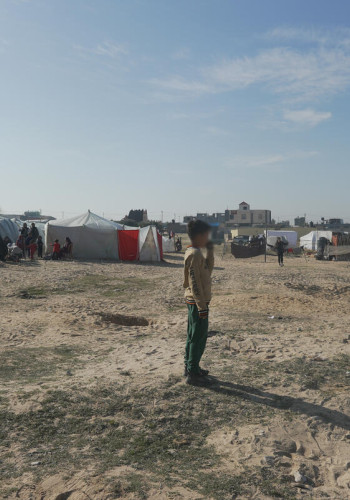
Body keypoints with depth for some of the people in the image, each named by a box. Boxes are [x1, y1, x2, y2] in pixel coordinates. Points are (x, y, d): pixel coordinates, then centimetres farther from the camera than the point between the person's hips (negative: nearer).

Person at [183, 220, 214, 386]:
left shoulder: (194, 252, 11)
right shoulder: (195, 254, -19)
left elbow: (207, 271, 18)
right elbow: (194, 282, -22)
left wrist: (210, 251, 10)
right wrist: (202, 306, -21)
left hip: (193, 301, 10)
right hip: (197, 302, -10)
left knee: (193, 336, 18)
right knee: (199, 338, -2)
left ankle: (190, 367, 30)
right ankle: (192, 374, 6)